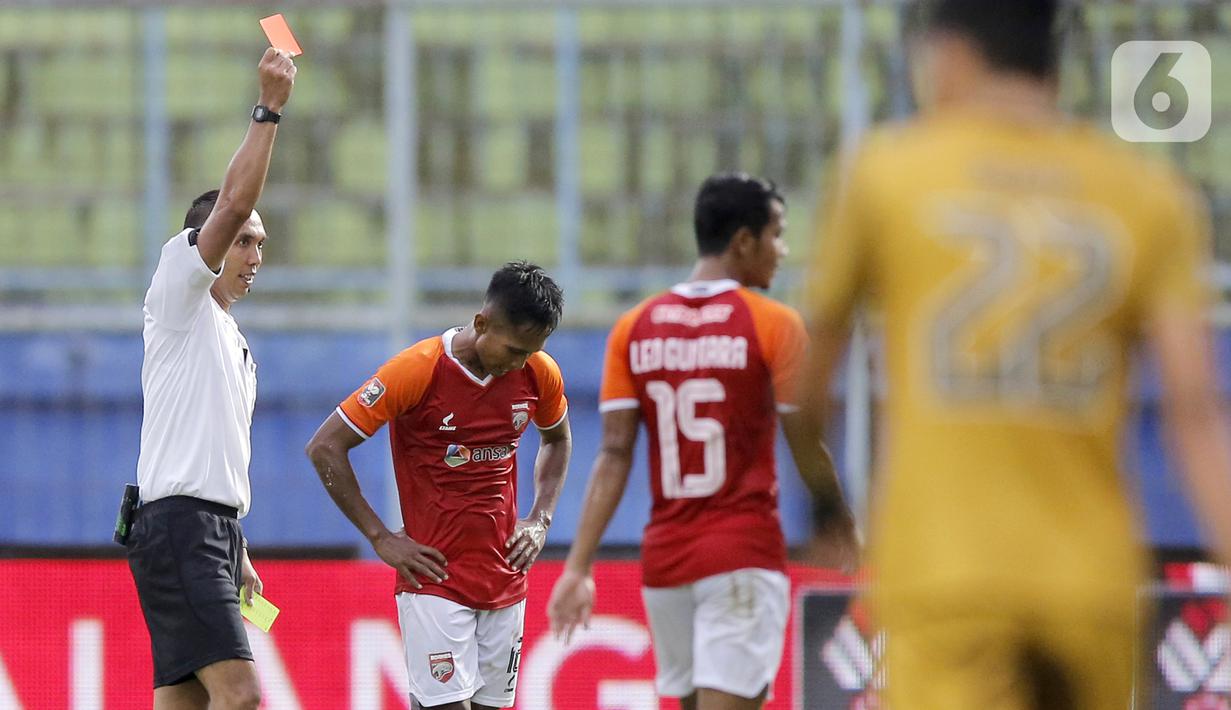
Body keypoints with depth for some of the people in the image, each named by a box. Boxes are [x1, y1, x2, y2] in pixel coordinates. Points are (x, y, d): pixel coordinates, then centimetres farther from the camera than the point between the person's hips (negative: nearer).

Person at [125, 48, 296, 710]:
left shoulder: (233, 340, 25)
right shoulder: (178, 298, 0)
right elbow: (232, 205, -14)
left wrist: (238, 553, 23)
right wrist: (268, 109, -16)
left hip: (215, 531, 9)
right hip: (177, 524, -9)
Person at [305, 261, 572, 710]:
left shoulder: (540, 374, 1)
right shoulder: (418, 370, -14)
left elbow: (557, 439, 25)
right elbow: (325, 448, -9)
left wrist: (540, 520, 10)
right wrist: (379, 538, -9)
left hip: (507, 579, 5)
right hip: (435, 576, -5)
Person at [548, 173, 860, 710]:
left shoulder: (634, 329, 5)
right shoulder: (774, 325, -7)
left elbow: (614, 456, 0)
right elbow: (807, 446, -3)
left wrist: (578, 567, -2)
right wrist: (833, 517, 17)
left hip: (664, 556, 5)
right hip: (744, 555, -5)